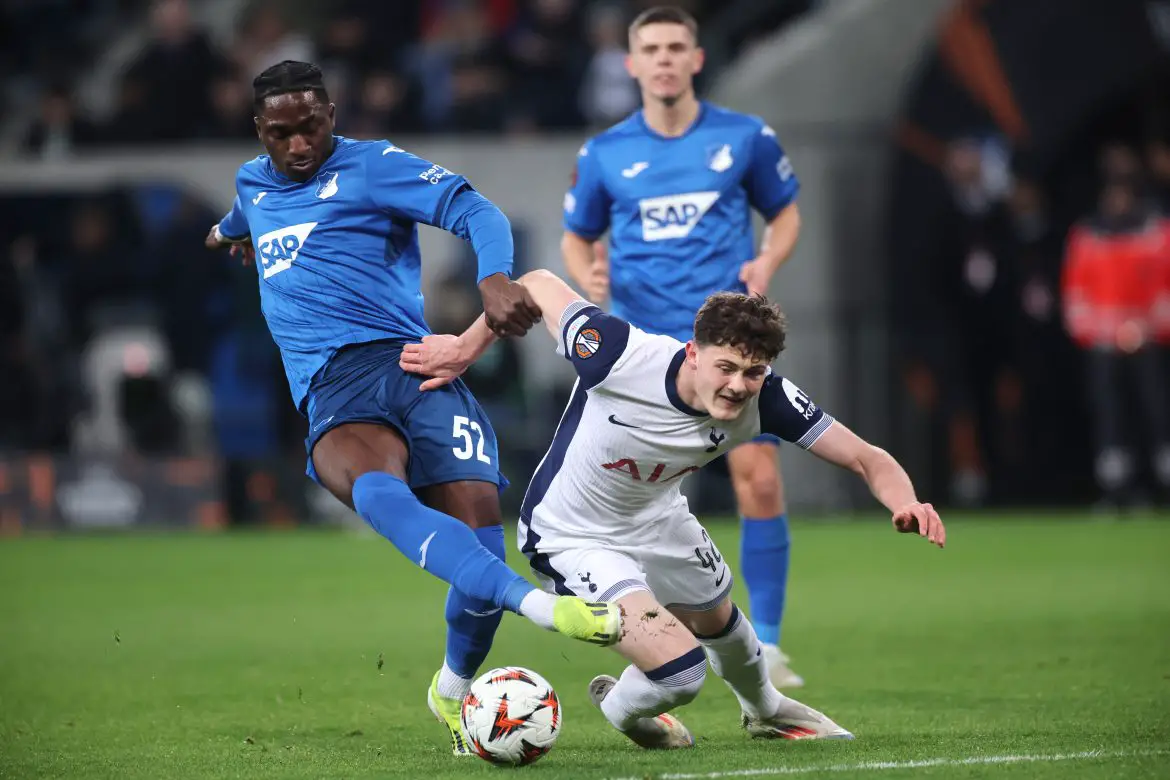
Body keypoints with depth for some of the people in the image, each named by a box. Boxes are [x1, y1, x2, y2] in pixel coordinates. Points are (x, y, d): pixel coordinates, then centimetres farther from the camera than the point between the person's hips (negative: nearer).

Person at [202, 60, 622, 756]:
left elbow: (475, 211, -7)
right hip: (334, 392, 2)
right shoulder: (253, 183, 26)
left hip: (407, 360, -2)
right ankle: (541, 606, -53)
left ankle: (454, 690, 12)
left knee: (476, 518, -18)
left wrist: (495, 279, -23)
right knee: (377, 490, -34)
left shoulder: (371, 166, 8)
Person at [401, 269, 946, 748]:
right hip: (570, 534, -5)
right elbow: (537, 284, -21)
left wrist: (905, 502, -47)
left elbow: (866, 458, -25)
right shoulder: (623, 356, -38)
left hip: (656, 518, 6)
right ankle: (623, 710, 19)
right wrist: (466, 348, -8)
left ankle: (765, 711, 66)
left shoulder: (764, 400, -27)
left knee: (718, 620, 30)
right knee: (680, 670, -19)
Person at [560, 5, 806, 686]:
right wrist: (588, 275, -6)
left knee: (760, 478, -11)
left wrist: (768, 263, -4)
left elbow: (785, 212, 16)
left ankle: (766, 647, -1)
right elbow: (577, 236, 16)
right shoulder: (603, 155, 4)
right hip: (643, 343, 1)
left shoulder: (745, 137, 3)